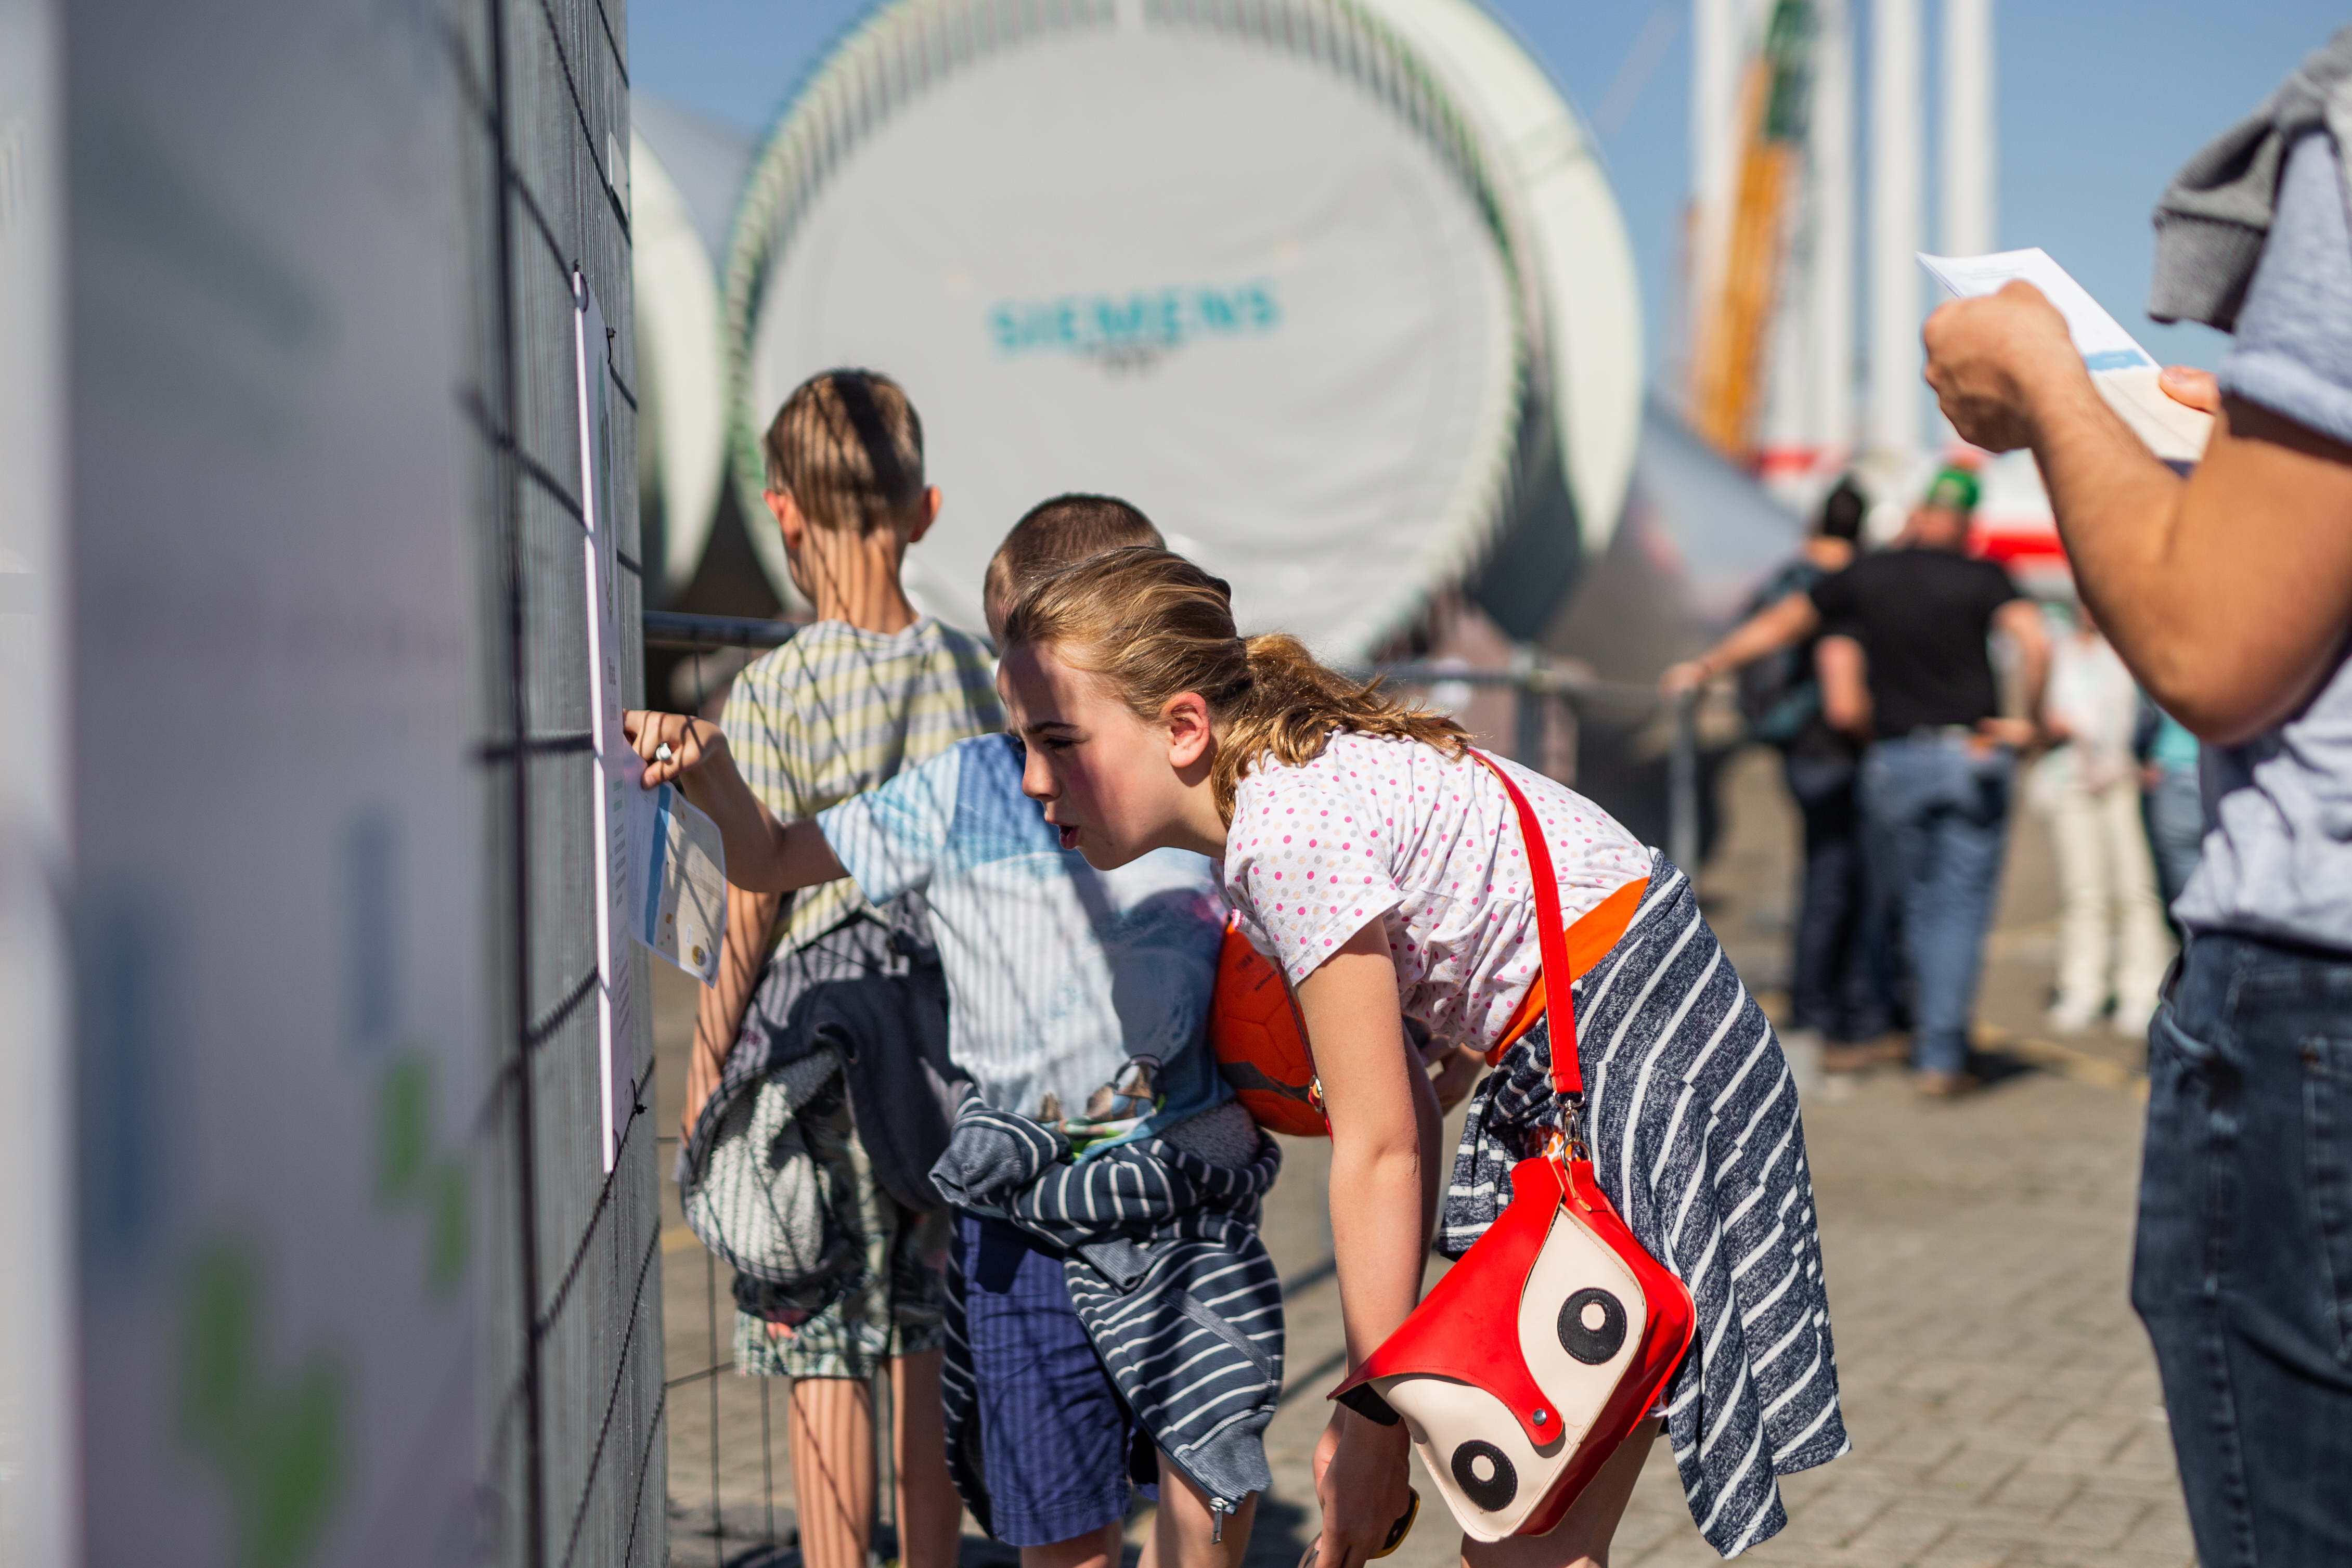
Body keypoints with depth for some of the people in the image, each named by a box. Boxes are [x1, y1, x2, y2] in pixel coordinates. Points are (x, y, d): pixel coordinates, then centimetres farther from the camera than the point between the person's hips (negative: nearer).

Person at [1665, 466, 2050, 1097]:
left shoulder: (1862, 579, 8)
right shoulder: (1981, 578, 1)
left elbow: (1775, 626, 16)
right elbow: (2035, 645, -16)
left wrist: (1704, 667, 29)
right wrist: (2028, 721, -3)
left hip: (1897, 761, 2)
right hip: (1973, 756, -2)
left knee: (1920, 908, 14)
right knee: (1961, 909, 0)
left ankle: (1931, 1045, 18)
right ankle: (1940, 1058, -4)